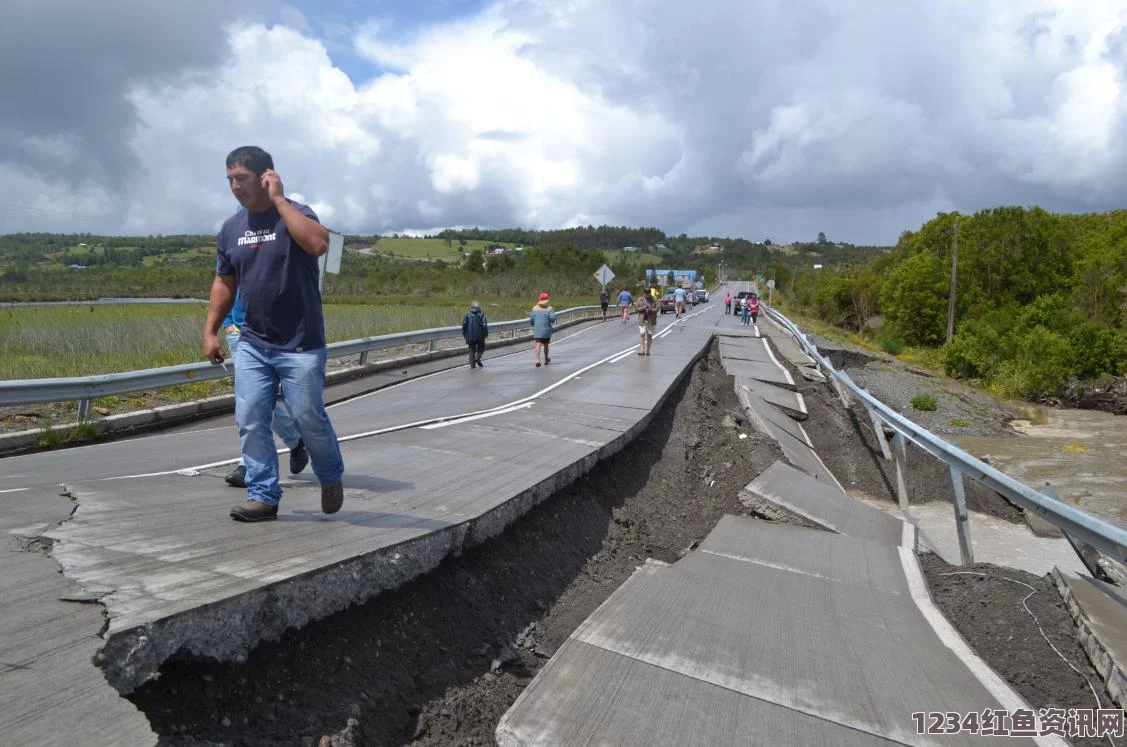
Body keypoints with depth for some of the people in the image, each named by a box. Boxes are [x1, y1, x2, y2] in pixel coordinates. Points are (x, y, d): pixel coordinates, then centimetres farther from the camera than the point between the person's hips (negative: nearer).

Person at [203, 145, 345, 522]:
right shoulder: (230, 228, 9)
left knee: (309, 418, 2)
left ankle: (331, 479, 27)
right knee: (250, 421, 3)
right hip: (252, 344, 6)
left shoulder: (295, 213, -8)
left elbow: (318, 244, -31)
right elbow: (224, 282, 16)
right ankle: (263, 495, 14)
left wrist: (279, 199, -22)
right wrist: (210, 330, 10)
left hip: (300, 345, -5)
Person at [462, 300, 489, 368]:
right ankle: (477, 358, -8)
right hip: (480, 335, -2)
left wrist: (464, 334, 11)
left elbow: (464, 324, 3)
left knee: (472, 349, 11)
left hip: (470, 336, 2)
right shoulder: (481, 314, -4)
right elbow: (484, 325, -9)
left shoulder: (468, 314, 4)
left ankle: (472, 364, 5)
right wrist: (486, 334, -1)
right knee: (481, 347, 16)